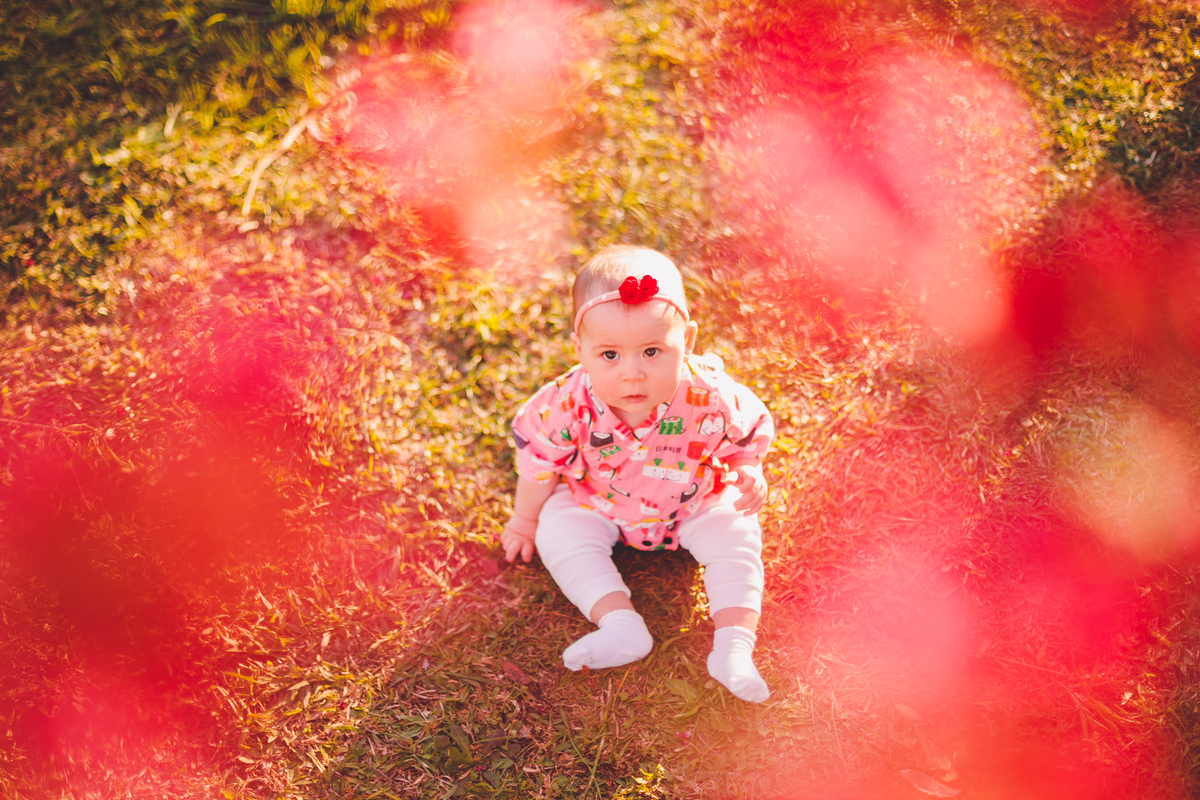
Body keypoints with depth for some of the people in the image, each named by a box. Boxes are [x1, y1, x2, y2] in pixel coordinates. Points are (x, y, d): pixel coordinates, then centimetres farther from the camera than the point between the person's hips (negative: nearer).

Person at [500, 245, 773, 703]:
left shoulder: (711, 400, -34)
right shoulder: (569, 404, -33)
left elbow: (747, 436, -7)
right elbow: (538, 458, -11)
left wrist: (748, 474, -20)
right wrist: (525, 519, 0)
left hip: (696, 503, 0)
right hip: (597, 504, 1)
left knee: (735, 538, -17)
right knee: (558, 530, -18)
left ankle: (734, 648, -18)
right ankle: (620, 625, -23)